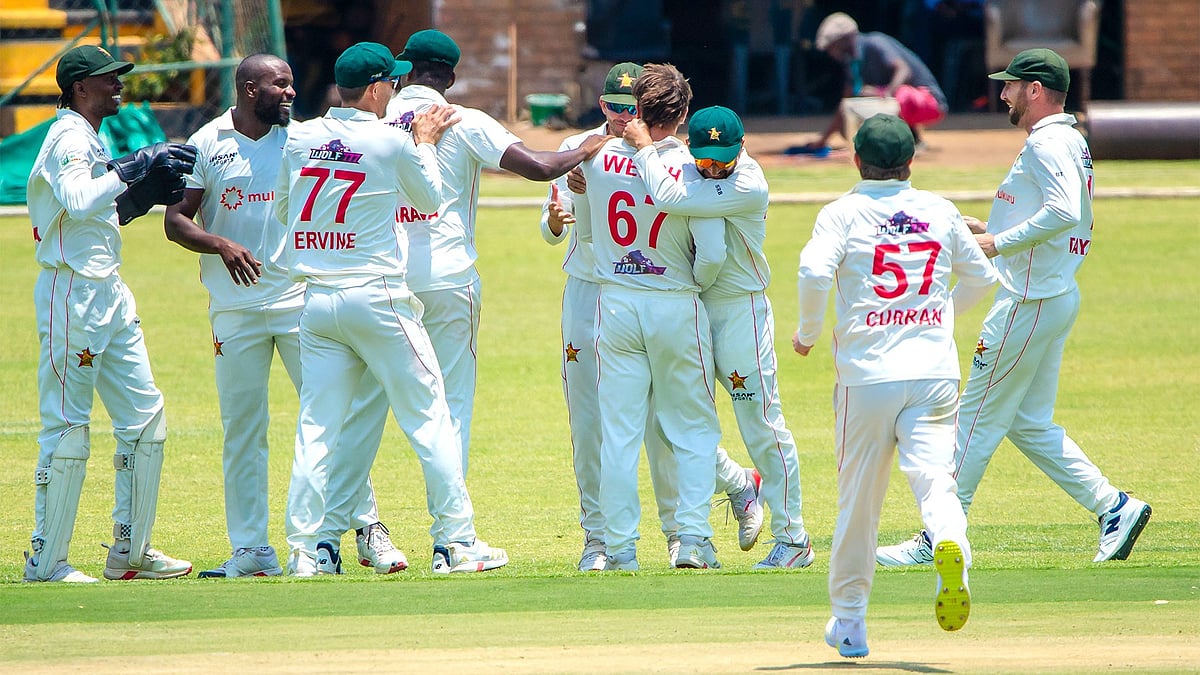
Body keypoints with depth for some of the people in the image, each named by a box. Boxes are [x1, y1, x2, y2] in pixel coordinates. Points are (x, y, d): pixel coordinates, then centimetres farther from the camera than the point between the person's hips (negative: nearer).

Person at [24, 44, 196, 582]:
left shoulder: (89, 140, 18)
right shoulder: (69, 137, -12)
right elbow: (77, 202, -30)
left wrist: (145, 194, 9)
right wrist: (132, 170, -26)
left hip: (109, 291, 10)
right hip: (72, 291, -10)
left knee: (145, 416, 10)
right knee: (67, 426, -8)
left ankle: (130, 552, 16)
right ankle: (46, 561, -4)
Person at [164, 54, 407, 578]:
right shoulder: (207, 144, 2)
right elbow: (175, 221, -1)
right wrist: (220, 245, -19)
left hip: (302, 298, 1)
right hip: (236, 307, -1)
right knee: (242, 427, 2)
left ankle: (366, 525, 2)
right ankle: (251, 550, 6)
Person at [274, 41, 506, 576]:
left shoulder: (299, 139, 4)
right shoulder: (392, 143, -9)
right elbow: (429, 199, 7)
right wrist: (424, 142, 20)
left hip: (317, 304, 5)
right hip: (376, 299, -4)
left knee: (317, 426, 5)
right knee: (428, 416, 4)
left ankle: (307, 547, -1)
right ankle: (456, 541, 4)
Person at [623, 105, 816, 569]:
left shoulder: (749, 187, -23)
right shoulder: (685, 163, 1)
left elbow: (668, 199, -30)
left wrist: (643, 147, -18)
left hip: (739, 308, -7)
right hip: (690, 305, 7)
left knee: (761, 423, -5)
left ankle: (792, 539, 1)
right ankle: (740, 486, 32)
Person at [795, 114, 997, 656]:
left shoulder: (843, 213, 0)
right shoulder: (940, 212, 10)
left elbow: (814, 271, -17)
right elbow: (981, 277, 20)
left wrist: (807, 332, -1)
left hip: (867, 374, -1)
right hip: (935, 372, 1)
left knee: (858, 499, 10)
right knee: (934, 480, -6)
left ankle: (849, 620, 20)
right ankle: (950, 546, -40)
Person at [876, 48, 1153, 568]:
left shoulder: (1047, 144, -15)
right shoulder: (1072, 143, 18)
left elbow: (1065, 213, -29)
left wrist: (1000, 242, -24)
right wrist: (993, 230, 17)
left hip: (1030, 303, -10)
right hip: (1057, 297, 10)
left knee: (978, 420, -4)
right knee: (1030, 424, 13)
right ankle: (1113, 508, 8)